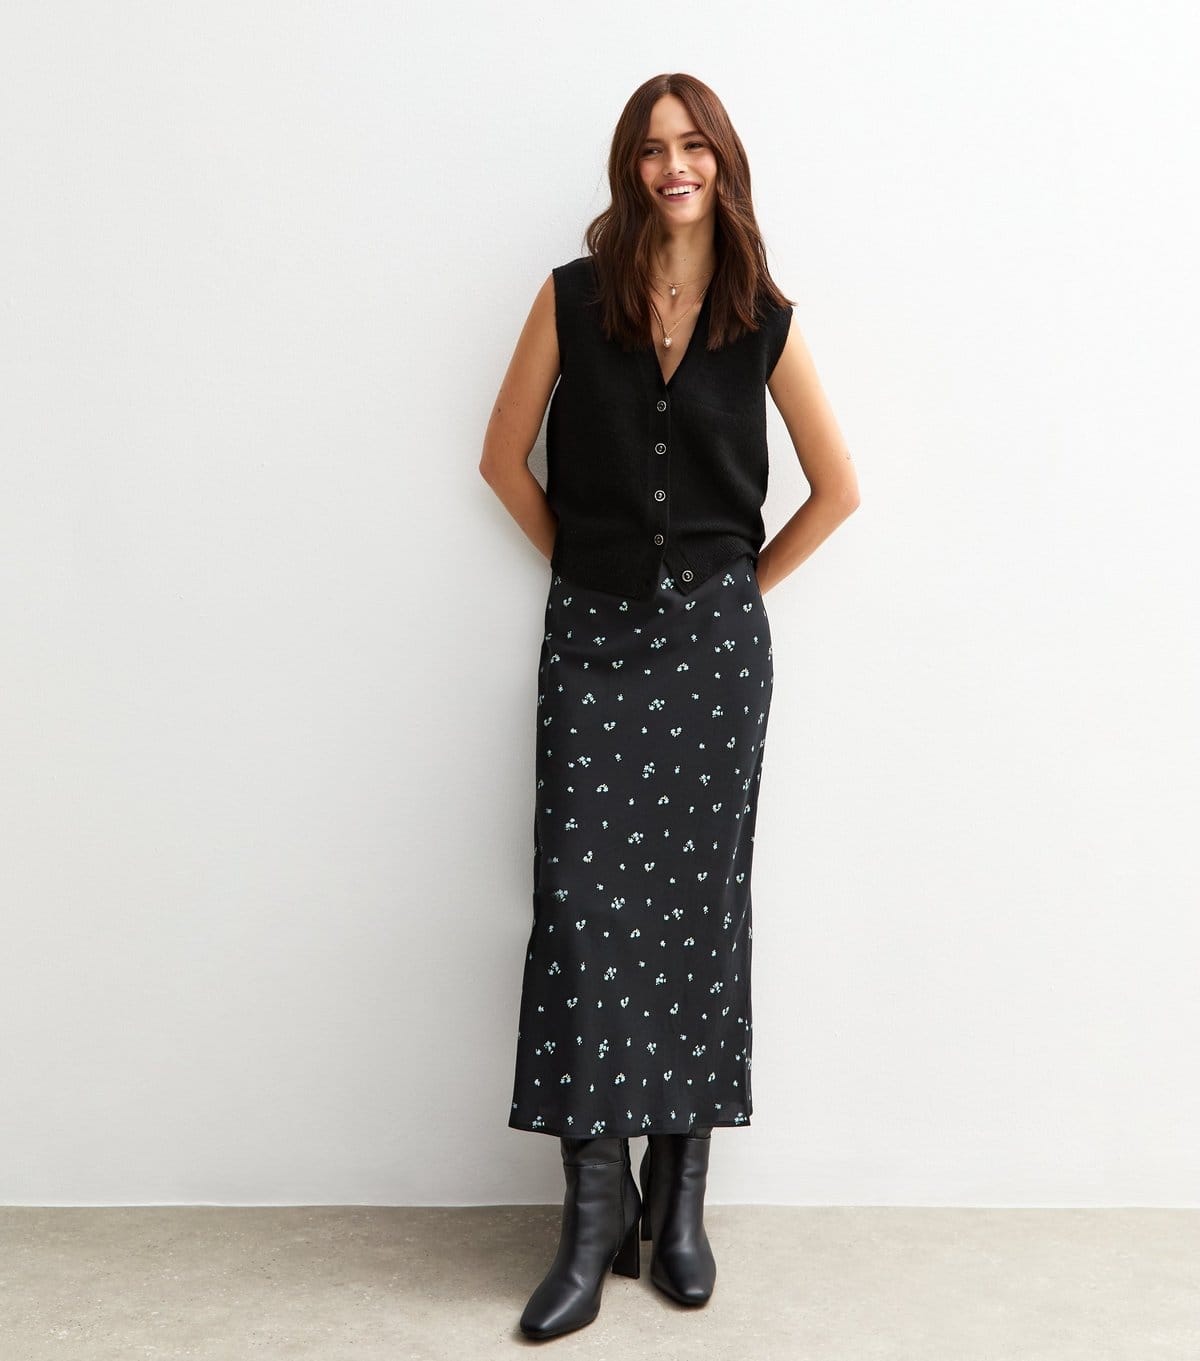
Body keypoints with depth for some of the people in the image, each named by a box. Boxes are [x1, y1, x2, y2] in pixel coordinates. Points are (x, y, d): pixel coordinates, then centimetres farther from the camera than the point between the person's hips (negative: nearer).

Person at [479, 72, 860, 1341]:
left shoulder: (764, 320, 5)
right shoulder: (572, 297, 3)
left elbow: (837, 486, 10)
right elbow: (505, 458, 8)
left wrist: (748, 585, 7)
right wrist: (586, 563, 6)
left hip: (715, 638, 1)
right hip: (592, 633, 0)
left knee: (699, 907, 3)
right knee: (581, 906, -7)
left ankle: (680, 1200, 15)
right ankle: (593, 1213, 2)